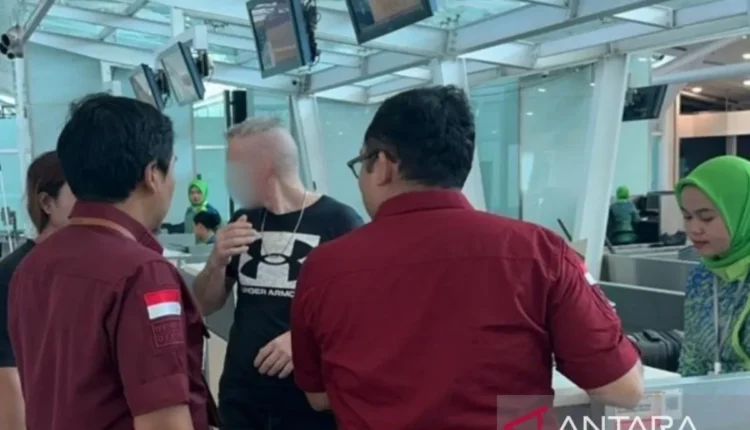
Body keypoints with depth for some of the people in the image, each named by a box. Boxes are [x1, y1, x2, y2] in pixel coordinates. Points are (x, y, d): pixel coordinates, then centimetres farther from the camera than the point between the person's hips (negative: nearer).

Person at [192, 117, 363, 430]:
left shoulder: (338, 221, -12)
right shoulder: (244, 222, 6)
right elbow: (205, 306, 11)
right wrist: (217, 261, -8)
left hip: (311, 403, -4)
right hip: (240, 398, 5)